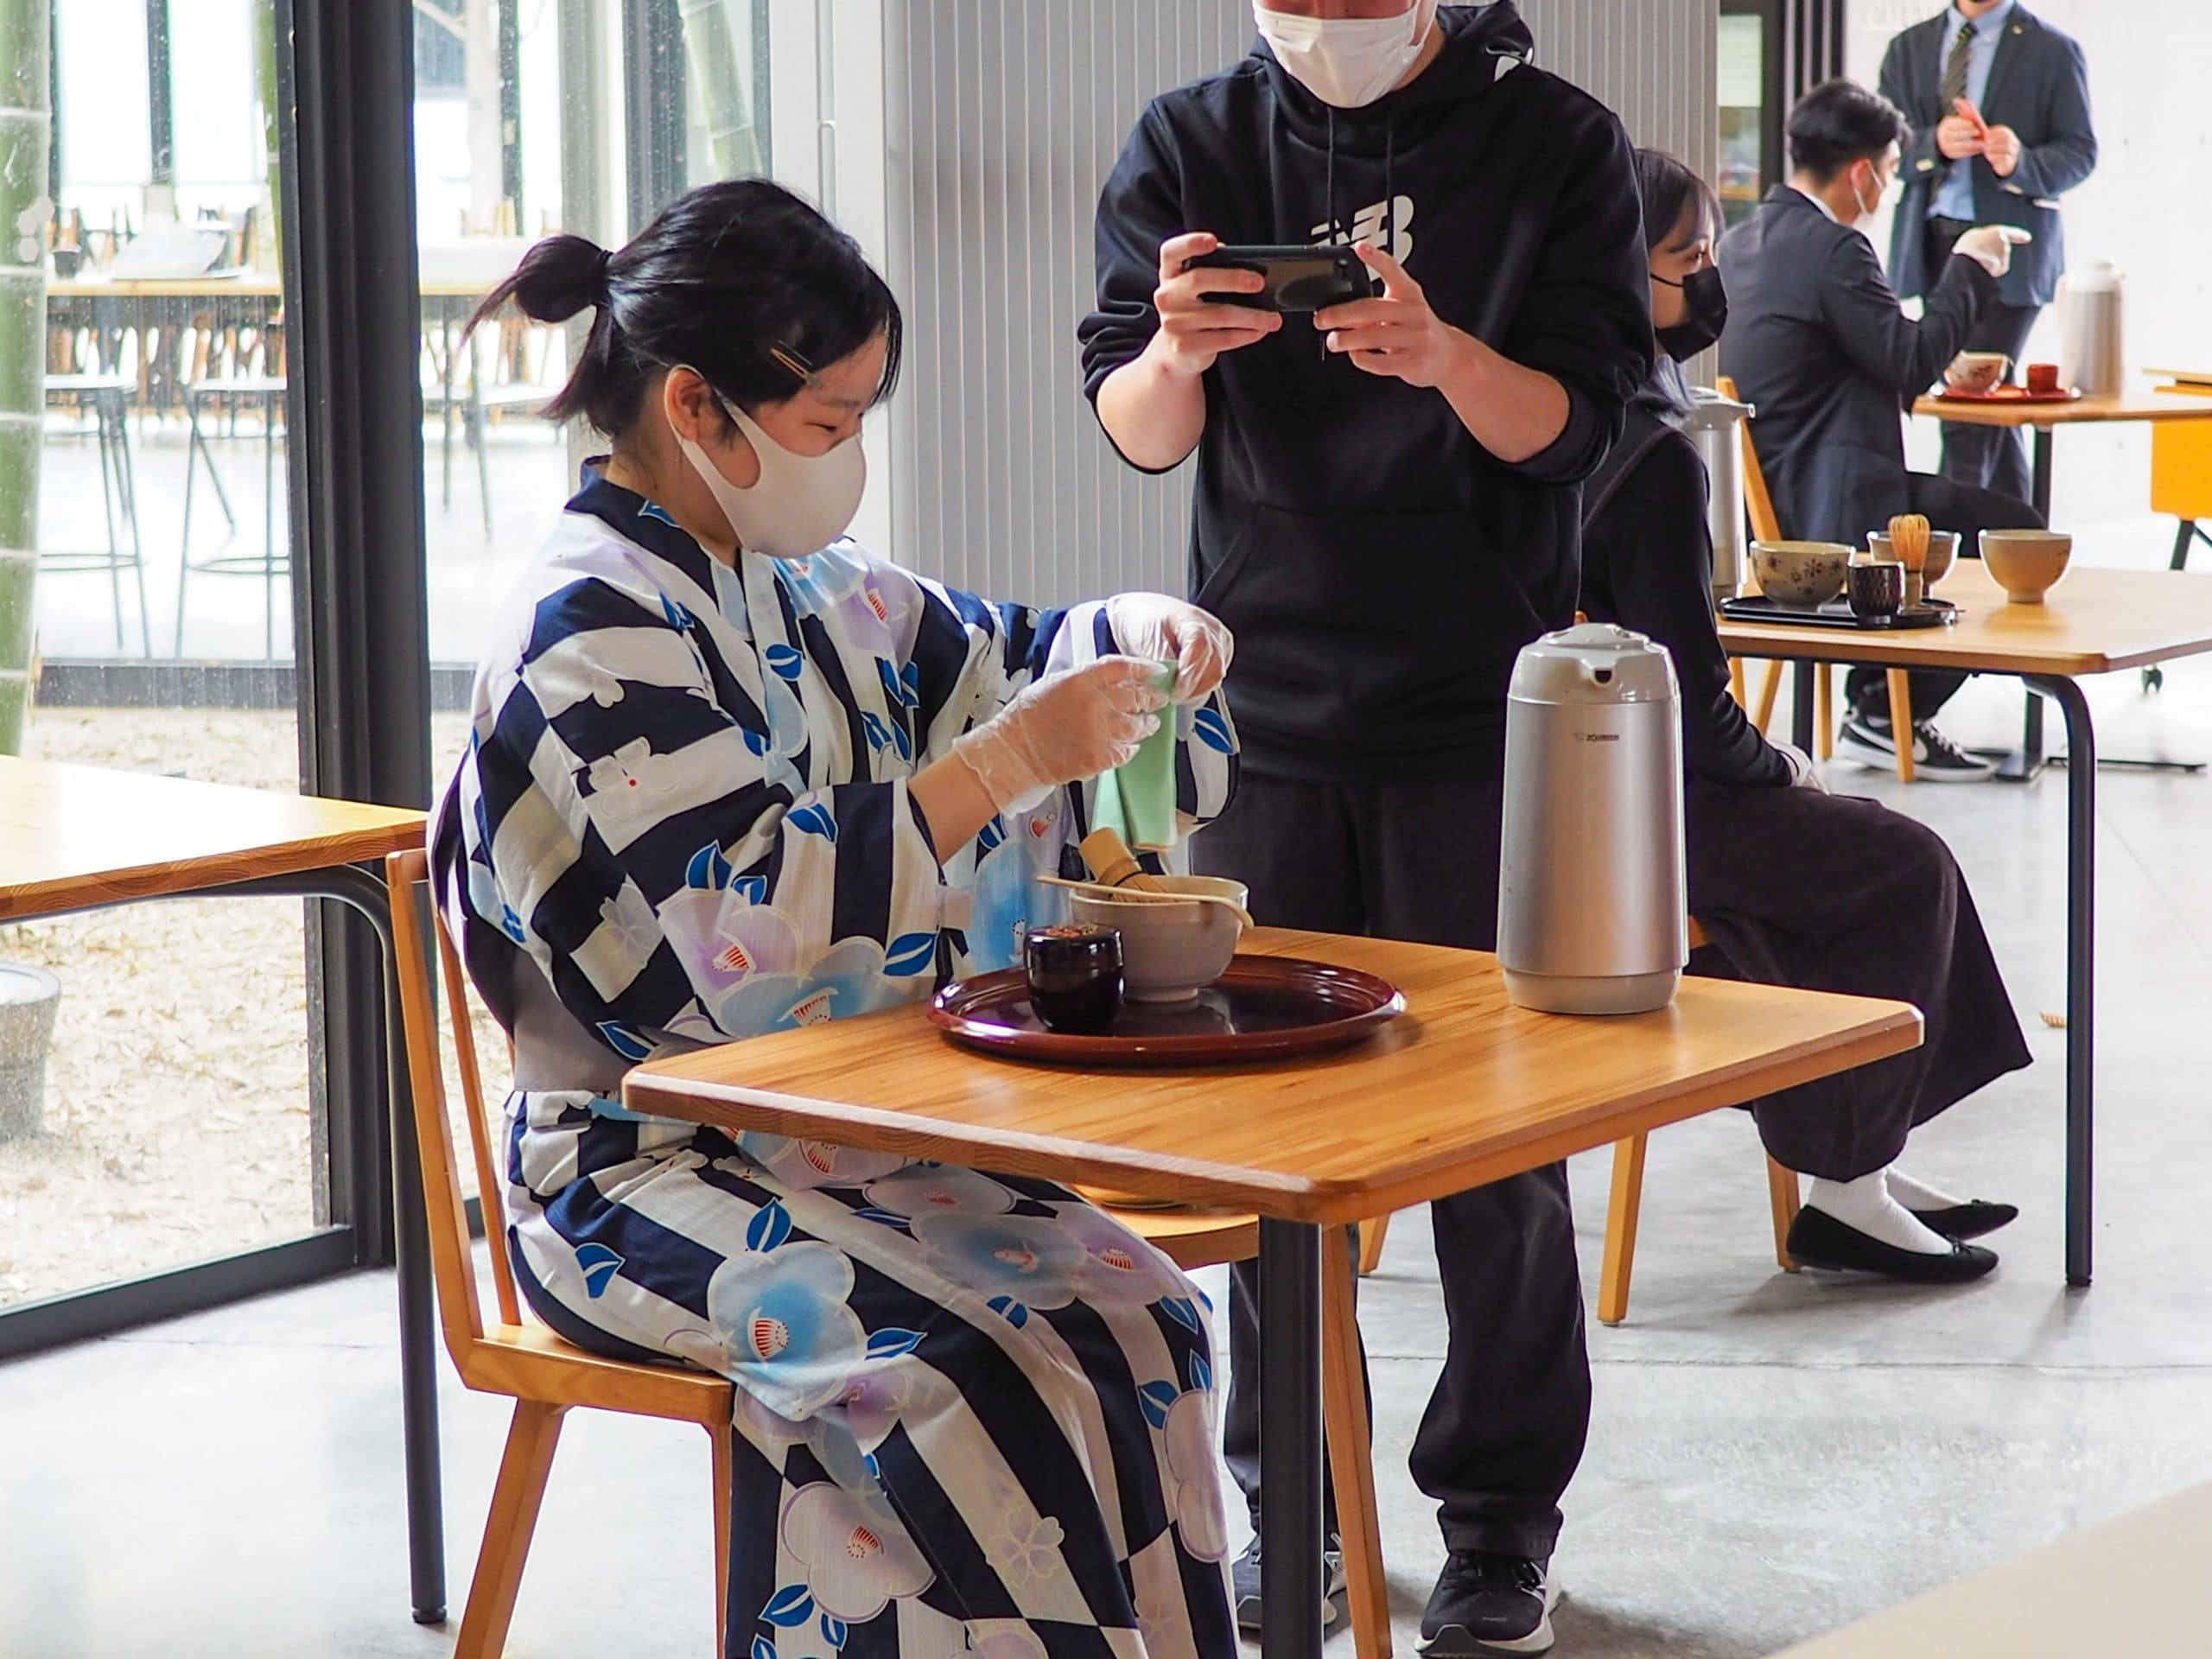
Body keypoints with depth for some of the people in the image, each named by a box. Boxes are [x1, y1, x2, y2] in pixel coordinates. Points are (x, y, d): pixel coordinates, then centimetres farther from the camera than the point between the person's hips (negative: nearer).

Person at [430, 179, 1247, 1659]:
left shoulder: (800, 585, 11)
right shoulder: (590, 635, -15)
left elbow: (983, 659, 29)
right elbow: (751, 927, -24)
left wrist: (1128, 635, 6)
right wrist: (1009, 761, -23)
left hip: (841, 1137, 8)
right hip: (650, 1170, -8)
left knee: (1137, 1314, -13)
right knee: (987, 1385, -27)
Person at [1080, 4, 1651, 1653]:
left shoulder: (1555, 142, -2)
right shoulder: (1189, 145, 3)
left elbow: (1569, 426, -7)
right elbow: (1134, 433, -4)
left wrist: (1445, 356, -28)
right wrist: (1178, 357, -27)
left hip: (1482, 713, -2)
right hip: (1262, 703, 2)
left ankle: (1501, 1516, 13)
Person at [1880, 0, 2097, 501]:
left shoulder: (2052, 52, 2)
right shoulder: (1909, 49, 13)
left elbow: (2080, 151, -2)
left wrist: (2021, 163, -22)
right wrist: (1934, 144, -16)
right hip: (1931, 246, 5)